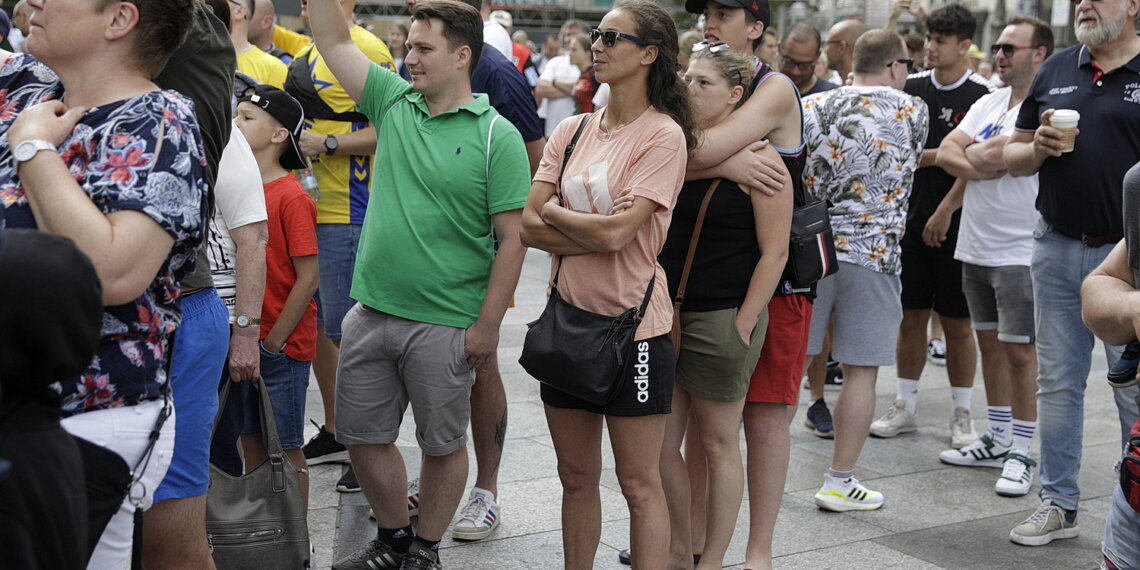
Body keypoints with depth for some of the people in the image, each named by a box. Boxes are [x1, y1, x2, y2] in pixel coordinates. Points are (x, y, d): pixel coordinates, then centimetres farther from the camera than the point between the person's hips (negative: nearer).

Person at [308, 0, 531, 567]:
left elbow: (512, 239, -10)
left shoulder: (497, 136, -9)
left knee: (442, 444, 10)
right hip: (372, 311, 6)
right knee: (362, 434, 14)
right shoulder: (394, 101, 6)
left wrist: (487, 324, -13)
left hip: (444, 325, -5)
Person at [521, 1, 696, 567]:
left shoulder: (663, 135, -10)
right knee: (577, 477, 16)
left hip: (632, 327, -6)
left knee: (640, 484, 3)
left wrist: (554, 210, -4)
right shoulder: (572, 130, 7)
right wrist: (596, 232, -14)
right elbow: (528, 226, 0)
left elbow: (617, 232, -20)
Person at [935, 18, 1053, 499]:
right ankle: (997, 440, 24)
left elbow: (997, 154, -24)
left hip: (1019, 252, -8)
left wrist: (973, 154, -4)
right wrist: (980, 166, -14)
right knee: (989, 342, 14)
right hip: (975, 245, 8)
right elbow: (946, 153, 5)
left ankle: (1020, 454, 6)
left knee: (1019, 350, -3)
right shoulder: (988, 104, 13)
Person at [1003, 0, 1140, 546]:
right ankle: (1058, 505, 22)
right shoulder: (1055, 70, 10)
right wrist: (1038, 148, -7)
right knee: (1057, 383, 11)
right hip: (1057, 249, 4)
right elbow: (1012, 156, 15)